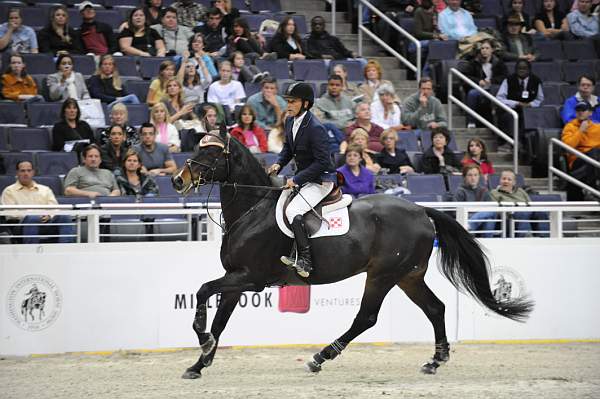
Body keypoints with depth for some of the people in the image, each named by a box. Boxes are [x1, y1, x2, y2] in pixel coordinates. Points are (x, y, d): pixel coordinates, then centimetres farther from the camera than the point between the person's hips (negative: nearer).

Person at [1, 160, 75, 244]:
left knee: (64, 217, -28)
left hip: (47, 220, 3)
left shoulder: (45, 189, 26)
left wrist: (48, 215, -12)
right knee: (32, 218, -40)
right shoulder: (9, 191, 15)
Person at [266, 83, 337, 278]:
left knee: (293, 211, -25)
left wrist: (296, 180, -24)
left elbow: (322, 162, -24)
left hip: (320, 180, -10)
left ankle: (305, 260, -23)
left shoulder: (315, 128, -23)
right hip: (302, 177, 10)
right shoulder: (290, 121, 4)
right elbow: (288, 147, 21)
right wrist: (279, 163, 1)